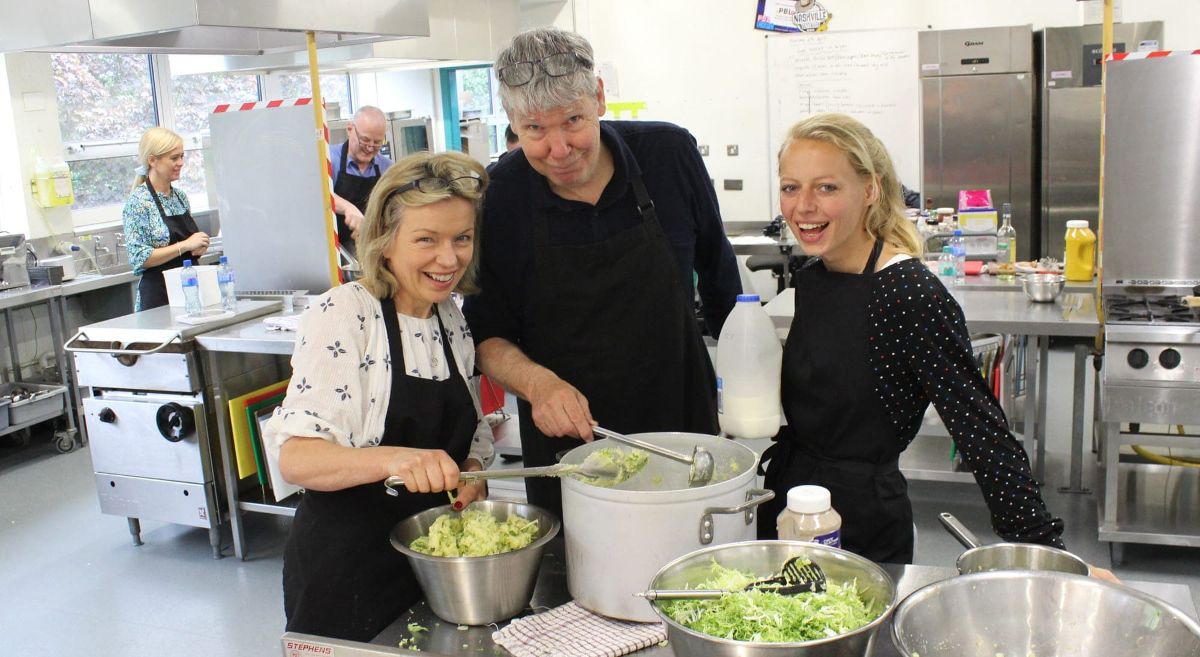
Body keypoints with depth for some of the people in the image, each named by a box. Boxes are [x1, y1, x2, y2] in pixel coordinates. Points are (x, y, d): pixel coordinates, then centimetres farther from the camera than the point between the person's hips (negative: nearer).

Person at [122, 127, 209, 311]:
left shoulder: (180, 196, 10)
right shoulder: (138, 201, -10)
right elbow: (139, 259, -17)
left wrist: (199, 247, 0)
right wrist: (184, 246, -19)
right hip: (159, 297, -6)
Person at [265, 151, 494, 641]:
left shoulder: (453, 322, 3)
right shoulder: (342, 315, -17)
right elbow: (296, 459, -24)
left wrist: (471, 473, -5)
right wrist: (392, 458, -41)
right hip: (348, 572, -6)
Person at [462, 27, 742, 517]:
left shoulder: (670, 153, -10)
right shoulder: (498, 197, -12)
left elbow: (716, 267, 6)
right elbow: (487, 335, -4)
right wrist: (536, 382, -23)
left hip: (683, 424, 1)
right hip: (566, 442, -1)